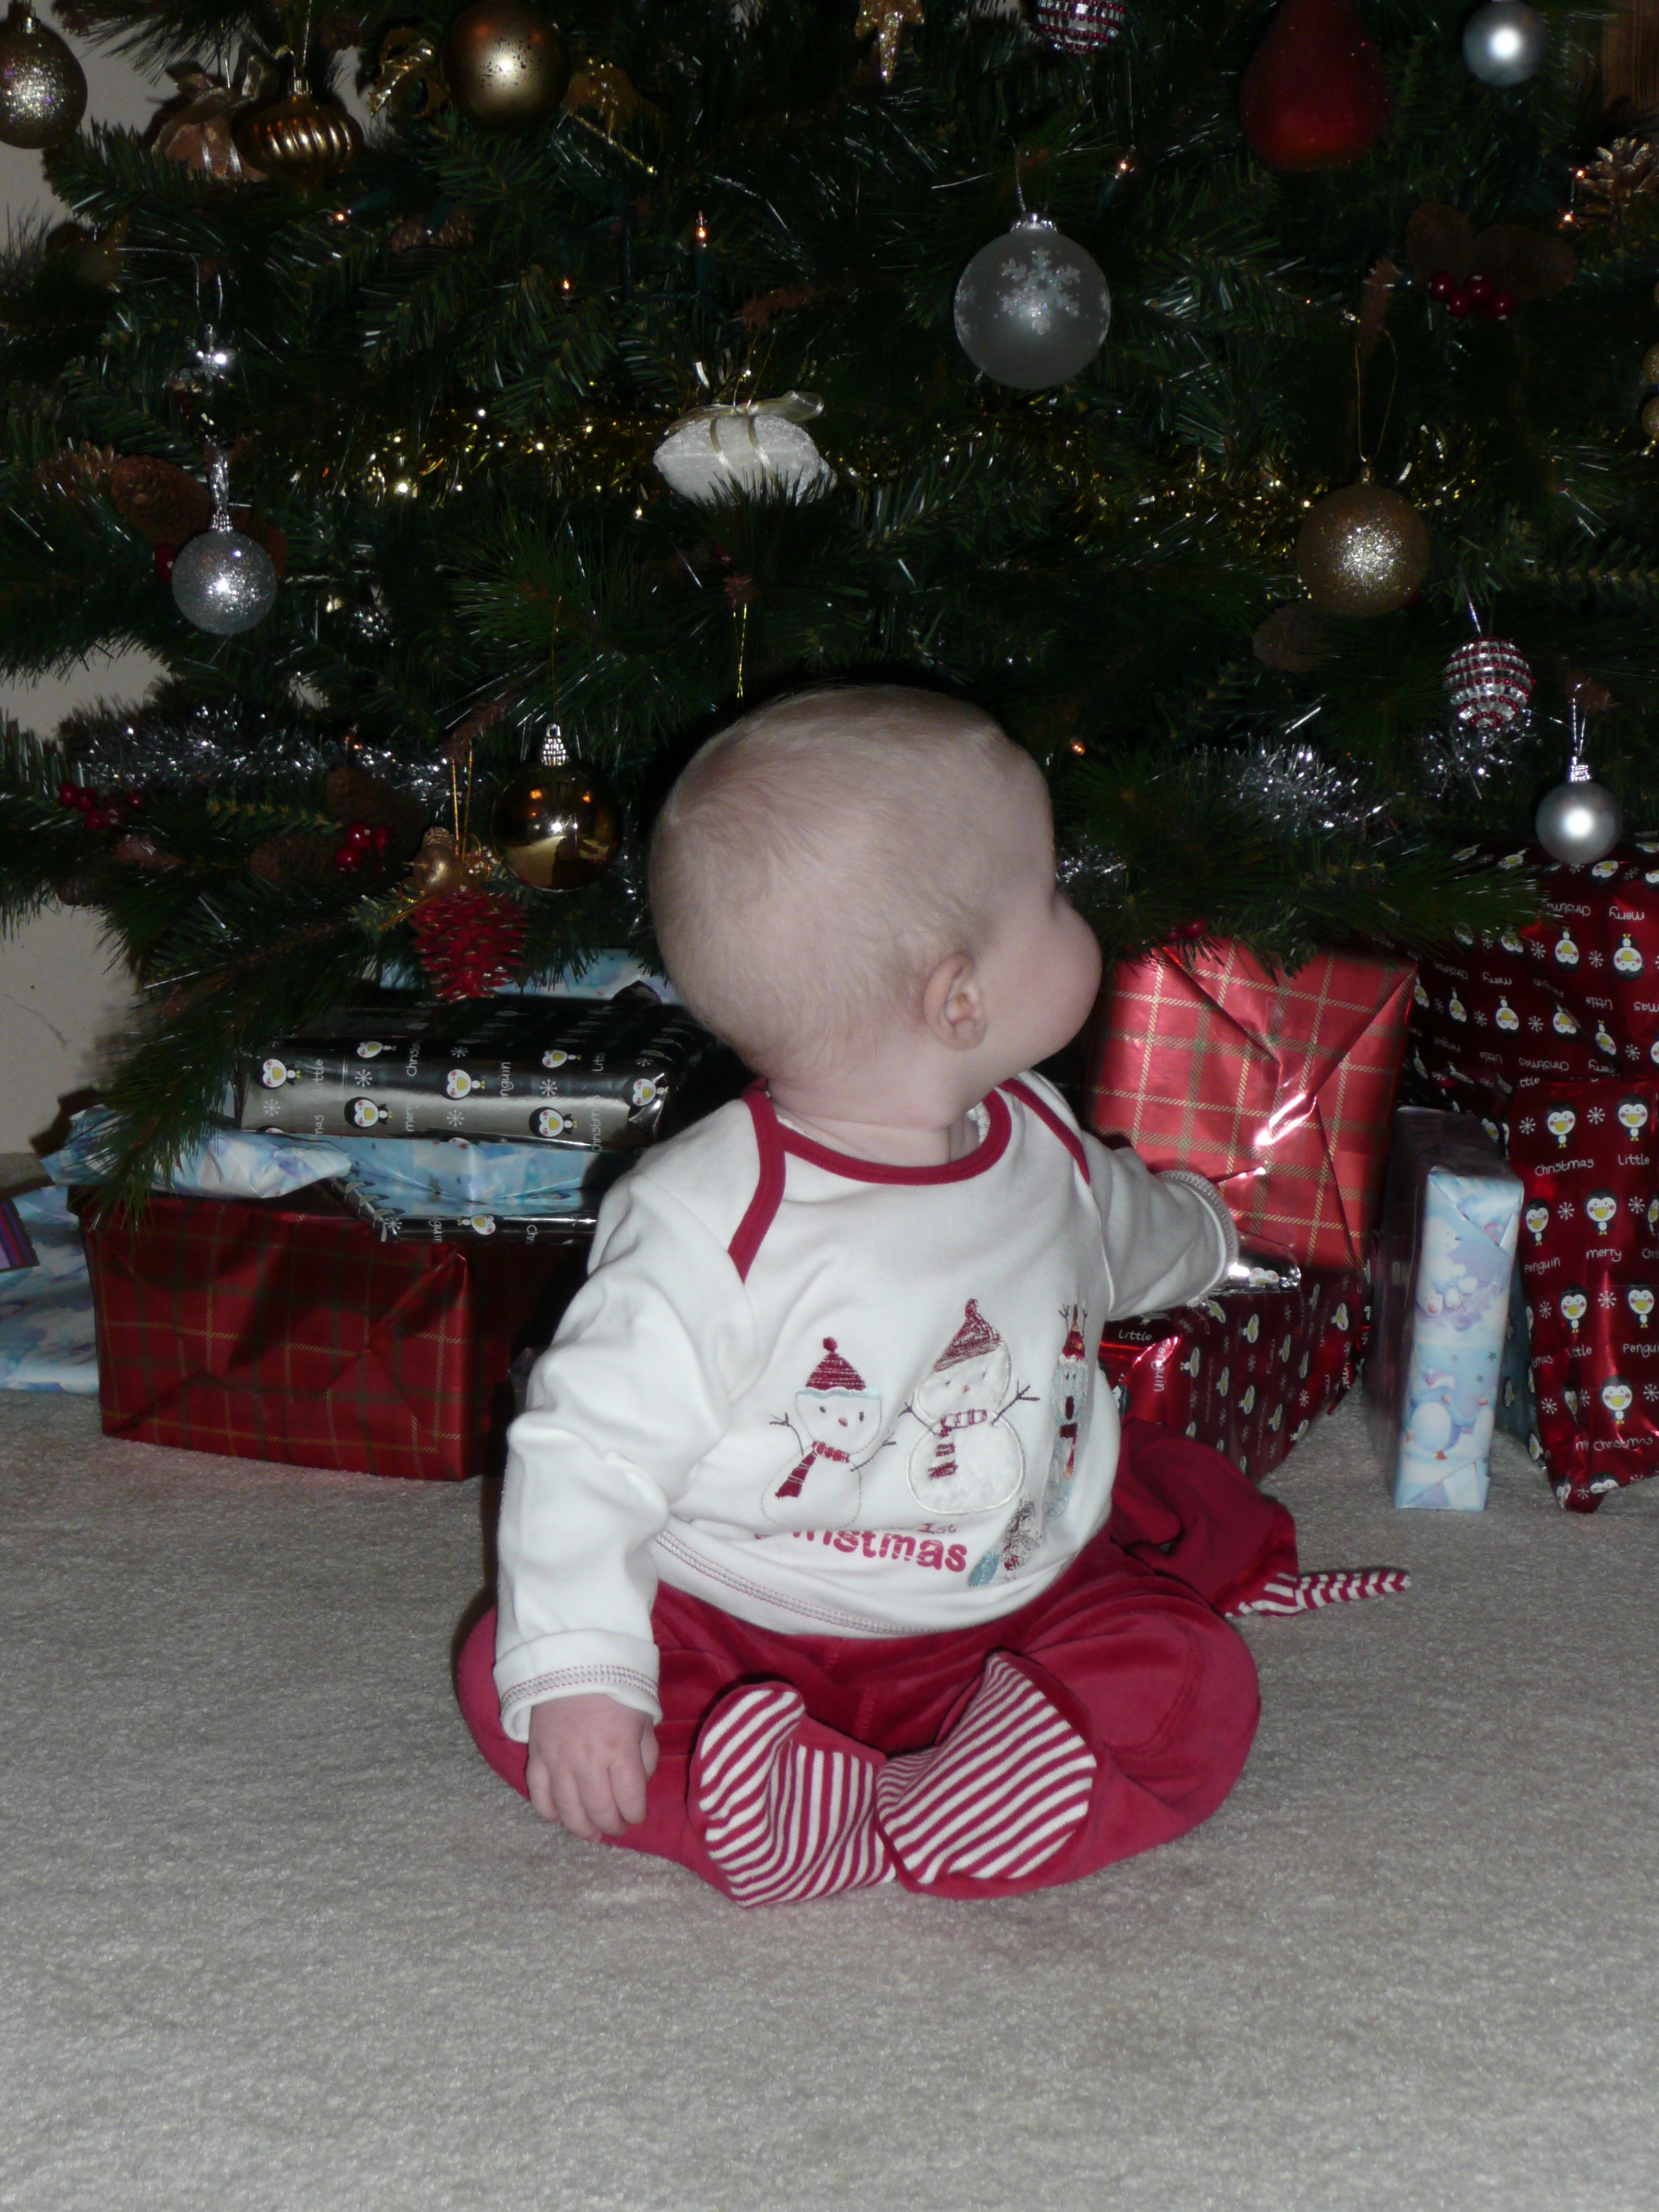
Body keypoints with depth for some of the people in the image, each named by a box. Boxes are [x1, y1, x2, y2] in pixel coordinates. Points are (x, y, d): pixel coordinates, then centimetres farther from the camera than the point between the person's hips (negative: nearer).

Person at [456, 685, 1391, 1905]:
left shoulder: (1043, 1149, -1)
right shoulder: (709, 1222, -24)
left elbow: (1128, 1236, 26)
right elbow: (589, 1448, -20)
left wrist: (1200, 1228, 47)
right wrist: (575, 1671, -28)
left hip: (1019, 1609, 4)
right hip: (735, 1637, -4)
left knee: (1191, 1693, -20)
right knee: (511, 1678, -21)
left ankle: (895, 1832, -33)